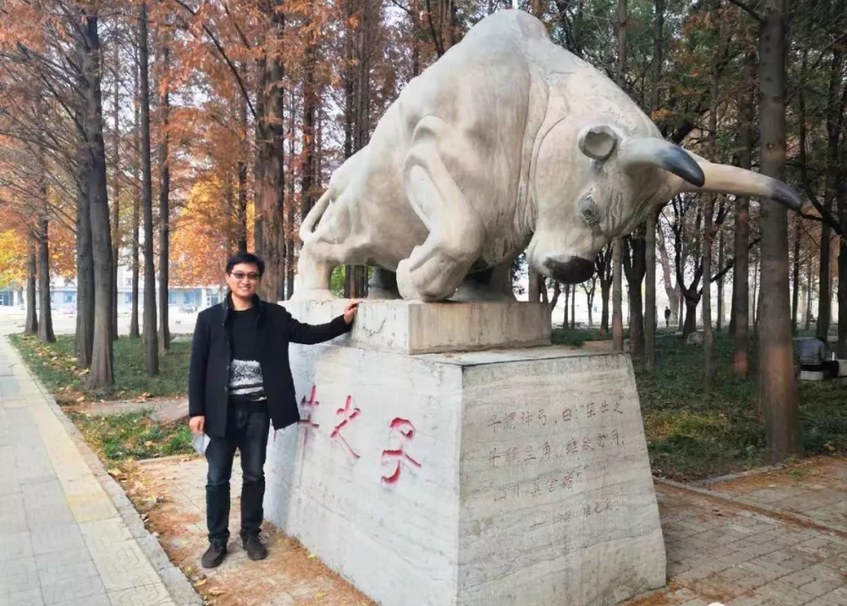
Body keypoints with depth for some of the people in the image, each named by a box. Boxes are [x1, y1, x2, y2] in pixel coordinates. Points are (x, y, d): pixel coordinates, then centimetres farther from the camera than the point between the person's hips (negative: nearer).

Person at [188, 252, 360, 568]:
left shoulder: (274, 315, 3)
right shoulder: (210, 318, -1)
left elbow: (307, 333, 2)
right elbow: (198, 367, -1)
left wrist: (343, 321, -12)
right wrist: (196, 410, -6)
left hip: (258, 409, 1)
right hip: (223, 410, -1)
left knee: (254, 475, 12)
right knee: (217, 478, 7)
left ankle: (251, 534, 28)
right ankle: (217, 540, 22)